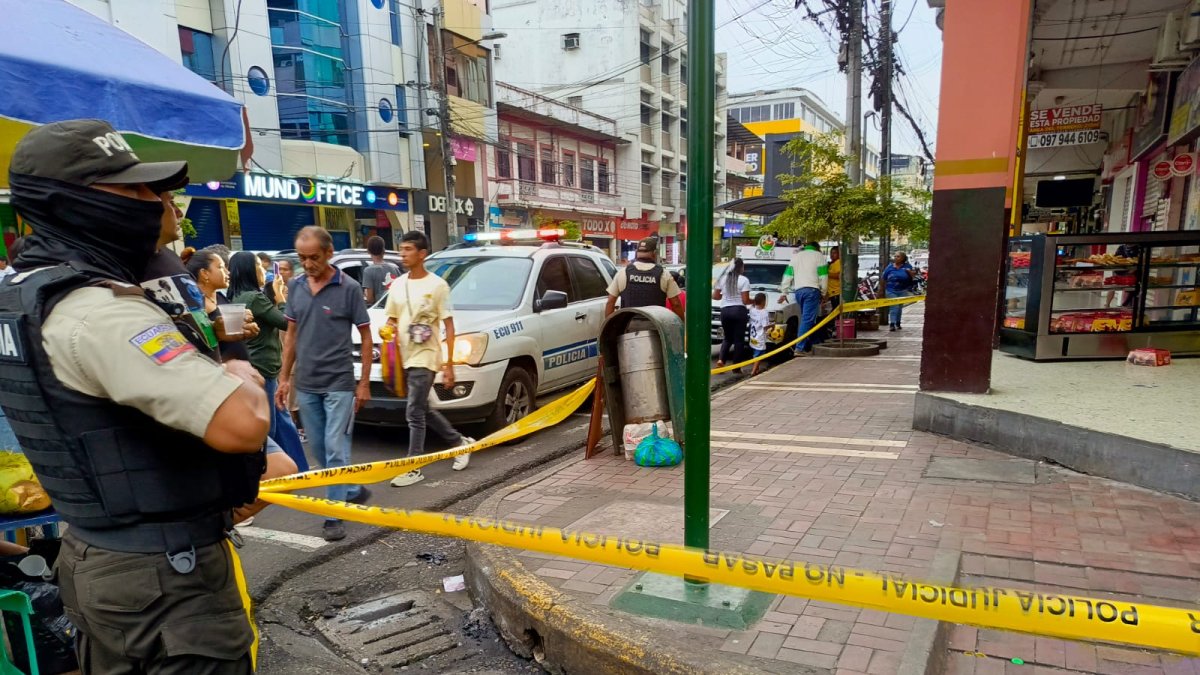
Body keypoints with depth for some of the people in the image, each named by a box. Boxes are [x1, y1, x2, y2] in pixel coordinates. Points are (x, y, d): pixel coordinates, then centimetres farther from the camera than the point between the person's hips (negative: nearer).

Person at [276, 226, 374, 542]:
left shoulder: (349, 288, -10)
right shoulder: (295, 286, 3)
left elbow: (366, 337, -5)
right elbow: (291, 334, 11)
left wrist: (364, 383, -6)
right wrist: (284, 377, 8)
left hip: (339, 384, -5)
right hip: (305, 384, 5)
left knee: (336, 449, -2)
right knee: (318, 449, 14)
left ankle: (334, 514, 8)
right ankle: (353, 490, 33)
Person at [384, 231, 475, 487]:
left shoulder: (437, 285, -9)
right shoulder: (398, 284, 9)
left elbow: (448, 326, -9)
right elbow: (392, 319, 19)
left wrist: (449, 365, -13)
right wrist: (387, 331, -4)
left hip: (425, 359, -7)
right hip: (405, 358, 7)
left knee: (414, 414, -7)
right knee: (423, 410, 16)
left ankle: (413, 469, 3)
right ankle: (460, 442, 33)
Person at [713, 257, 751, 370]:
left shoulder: (722, 278, 6)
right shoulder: (743, 280, -7)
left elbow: (715, 296, 9)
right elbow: (745, 300, -10)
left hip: (725, 311, 4)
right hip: (739, 311, -4)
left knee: (727, 338, 17)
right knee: (739, 339, 6)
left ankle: (720, 360, -5)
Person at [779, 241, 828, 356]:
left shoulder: (795, 256, 19)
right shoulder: (818, 256, 6)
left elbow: (787, 275, 17)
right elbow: (823, 277, 0)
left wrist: (784, 292, 19)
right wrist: (823, 292, 8)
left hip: (798, 290, 5)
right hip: (812, 290, -5)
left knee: (806, 318, 16)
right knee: (808, 319, -10)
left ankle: (808, 346, 16)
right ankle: (800, 348, -19)